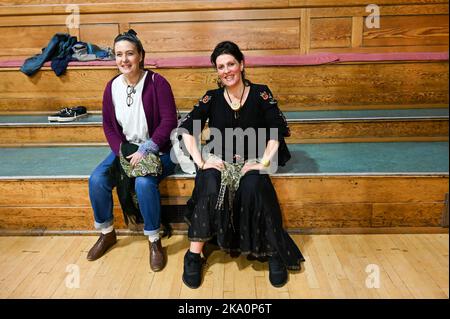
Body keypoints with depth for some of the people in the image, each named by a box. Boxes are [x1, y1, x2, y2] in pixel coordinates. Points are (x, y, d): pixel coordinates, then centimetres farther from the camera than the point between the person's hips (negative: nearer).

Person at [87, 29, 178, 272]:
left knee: (144, 182, -33)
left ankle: (154, 241, -12)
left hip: (157, 150, -5)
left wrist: (146, 151, -21)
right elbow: (108, 125, 7)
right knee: (97, 180, -16)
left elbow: (169, 121, -16)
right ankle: (107, 233, 9)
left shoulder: (156, 82, -12)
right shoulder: (112, 87, 3)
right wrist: (123, 153, -9)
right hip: (126, 149, 5)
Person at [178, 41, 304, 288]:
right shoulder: (212, 98, 6)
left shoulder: (260, 93, 3)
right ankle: (194, 254, -21)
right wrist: (200, 161, -14)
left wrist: (263, 162, -15)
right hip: (218, 161, 1)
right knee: (209, 189, -33)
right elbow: (187, 129, -1)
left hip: (250, 161, -1)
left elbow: (278, 130, -4)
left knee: (253, 189, -34)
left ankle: (275, 254, -18)